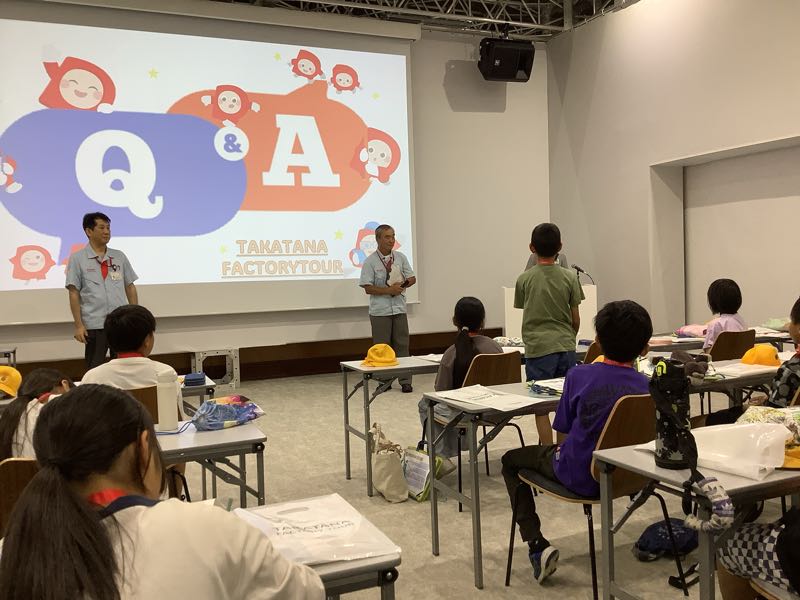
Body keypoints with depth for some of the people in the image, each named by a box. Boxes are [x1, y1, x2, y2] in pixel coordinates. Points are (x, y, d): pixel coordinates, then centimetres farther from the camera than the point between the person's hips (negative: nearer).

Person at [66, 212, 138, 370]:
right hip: (94, 325, -3)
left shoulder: (119, 256, 10)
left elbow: (130, 287, 13)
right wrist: (79, 325, -7)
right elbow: (74, 294, -2)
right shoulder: (77, 259, 1)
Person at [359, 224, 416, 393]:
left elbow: (412, 279, 9)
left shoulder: (401, 257, 6)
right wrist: (389, 290, -19)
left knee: (402, 345, 4)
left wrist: (401, 285, -11)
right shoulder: (370, 261, -6)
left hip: (399, 309, 3)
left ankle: (405, 381, 8)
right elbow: (368, 288, -10)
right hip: (380, 311, -3)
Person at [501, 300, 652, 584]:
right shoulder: (646, 386, -11)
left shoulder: (579, 375, -19)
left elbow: (563, 430, -8)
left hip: (579, 477, -4)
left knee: (511, 460, 19)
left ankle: (537, 544, 5)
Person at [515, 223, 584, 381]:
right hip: (566, 347, 2)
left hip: (537, 349, -2)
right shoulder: (570, 277, 0)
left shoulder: (524, 279, -3)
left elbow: (524, 312, 7)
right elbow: (576, 319, 5)